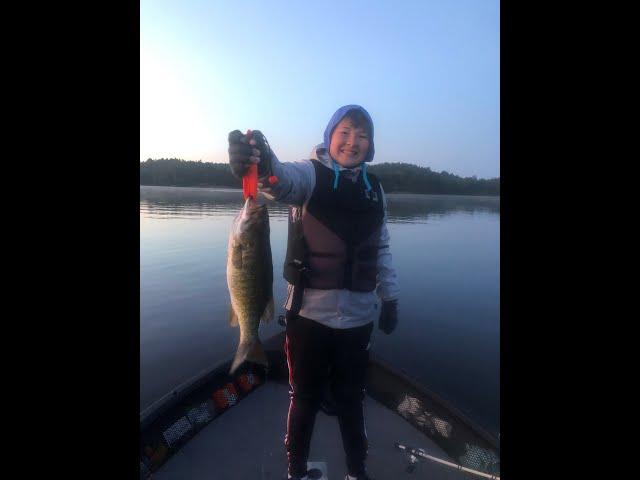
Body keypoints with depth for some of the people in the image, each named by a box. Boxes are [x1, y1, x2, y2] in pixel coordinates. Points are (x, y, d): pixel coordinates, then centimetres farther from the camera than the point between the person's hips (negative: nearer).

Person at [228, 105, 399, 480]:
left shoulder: (374, 188, 8)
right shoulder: (312, 174, -5)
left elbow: (382, 249, 14)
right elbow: (286, 179, -30)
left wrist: (390, 297, 11)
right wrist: (264, 164, -51)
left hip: (359, 317, 4)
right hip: (310, 315, -3)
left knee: (351, 399, 20)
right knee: (305, 399, 15)